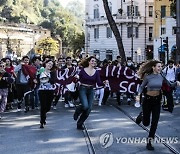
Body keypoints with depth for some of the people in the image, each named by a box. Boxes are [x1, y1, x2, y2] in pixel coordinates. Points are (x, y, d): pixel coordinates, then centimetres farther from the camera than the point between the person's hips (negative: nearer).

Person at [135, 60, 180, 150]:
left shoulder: (161, 76, -4)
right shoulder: (148, 77, -11)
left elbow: (170, 85, -2)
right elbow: (142, 86, -1)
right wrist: (138, 95, -16)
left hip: (157, 100, 2)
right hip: (148, 100, -2)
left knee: (154, 122, -2)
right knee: (146, 123, 5)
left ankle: (149, 142, 11)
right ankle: (142, 115, 41)